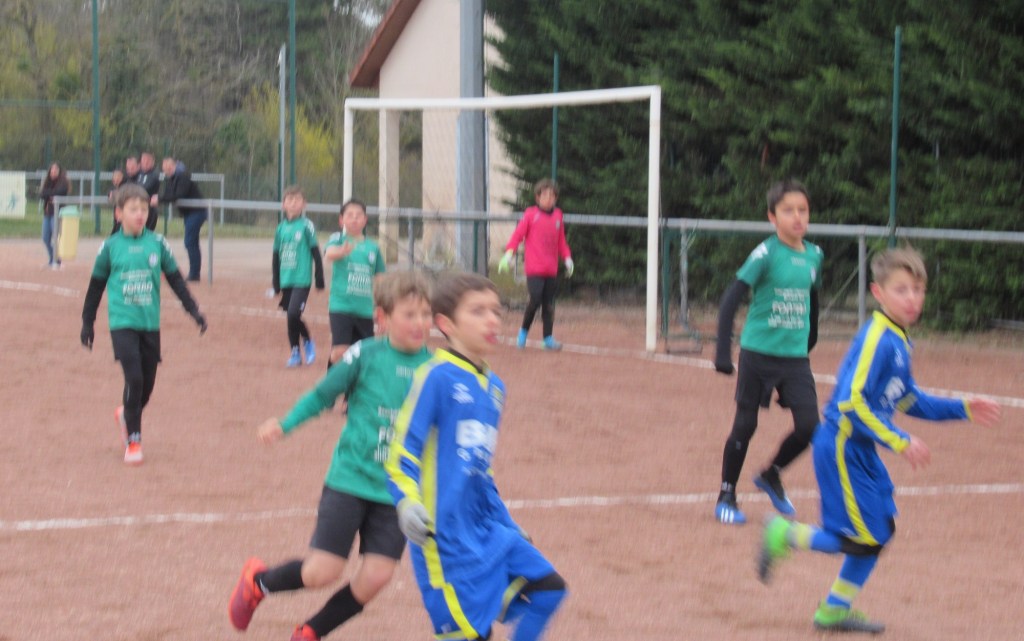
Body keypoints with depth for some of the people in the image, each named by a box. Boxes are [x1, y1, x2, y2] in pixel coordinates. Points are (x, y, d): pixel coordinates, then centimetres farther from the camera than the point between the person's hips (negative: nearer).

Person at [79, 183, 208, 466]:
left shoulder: (158, 243, 3)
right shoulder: (110, 247, -1)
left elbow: (175, 280, 9)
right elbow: (96, 286, 8)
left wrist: (193, 310, 4)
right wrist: (87, 323, 12)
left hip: (150, 325, 3)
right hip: (123, 323, -3)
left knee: (147, 383, 7)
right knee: (134, 378, -14)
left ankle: (126, 415, 38)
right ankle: (133, 439, -2)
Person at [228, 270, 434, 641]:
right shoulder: (366, 355, -8)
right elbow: (323, 394, 1)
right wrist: (284, 425, -10)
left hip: (396, 492, 3)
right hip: (349, 481, -3)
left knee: (376, 576, -6)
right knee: (322, 572, -6)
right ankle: (258, 581, 27)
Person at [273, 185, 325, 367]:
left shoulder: (306, 226, -5)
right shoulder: (281, 228, 8)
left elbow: (316, 253, -2)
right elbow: (276, 256, 15)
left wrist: (320, 279, -3)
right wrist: (276, 282, 15)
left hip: (302, 279, -5)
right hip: (286, 280, 5)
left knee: (293, 314, -17)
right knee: (291, 317, 8)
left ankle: (307, 341, 5)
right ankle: (295, 353, 20)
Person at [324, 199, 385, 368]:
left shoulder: (373, 247, 7)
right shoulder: (338, 238, -3)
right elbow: (329, 253, -27)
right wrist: (342, 251, -50)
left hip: (365, 310, 4)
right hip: (341, 306, -4)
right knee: (340, 351, -17)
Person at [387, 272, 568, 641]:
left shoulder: (494, 387, 13)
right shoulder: (437, 377, -11)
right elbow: (401, 452, -14)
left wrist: (506, 525, 25)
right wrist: (407, 502, -29)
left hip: (486, 531, 8)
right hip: (445, 537, -8)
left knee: (547, 589, 6)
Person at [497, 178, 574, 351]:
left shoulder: (557, 215, 10)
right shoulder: (531, 214, -3)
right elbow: (517, 234, -6)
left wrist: (567, 258, 10)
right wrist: (508, 254, -15)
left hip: (551, 269, 4)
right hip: (534, 268, -4)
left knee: (548, 304, 5)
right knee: (535, 299, -15)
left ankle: (548, 338, 10)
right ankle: (523, 331, 6)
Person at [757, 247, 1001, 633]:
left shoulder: (899, 341, 9)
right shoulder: (877, 340, -21)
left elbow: (909, 399, 20)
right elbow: (853, 401, -26)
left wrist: (962, 409, 15)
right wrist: (900, 442, -26)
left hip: (860, 450, 10)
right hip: (841, 447, -9)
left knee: (880, 532, 13)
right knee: (866, 540, -5)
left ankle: (836, 610, 24)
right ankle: (786, 536, 12)